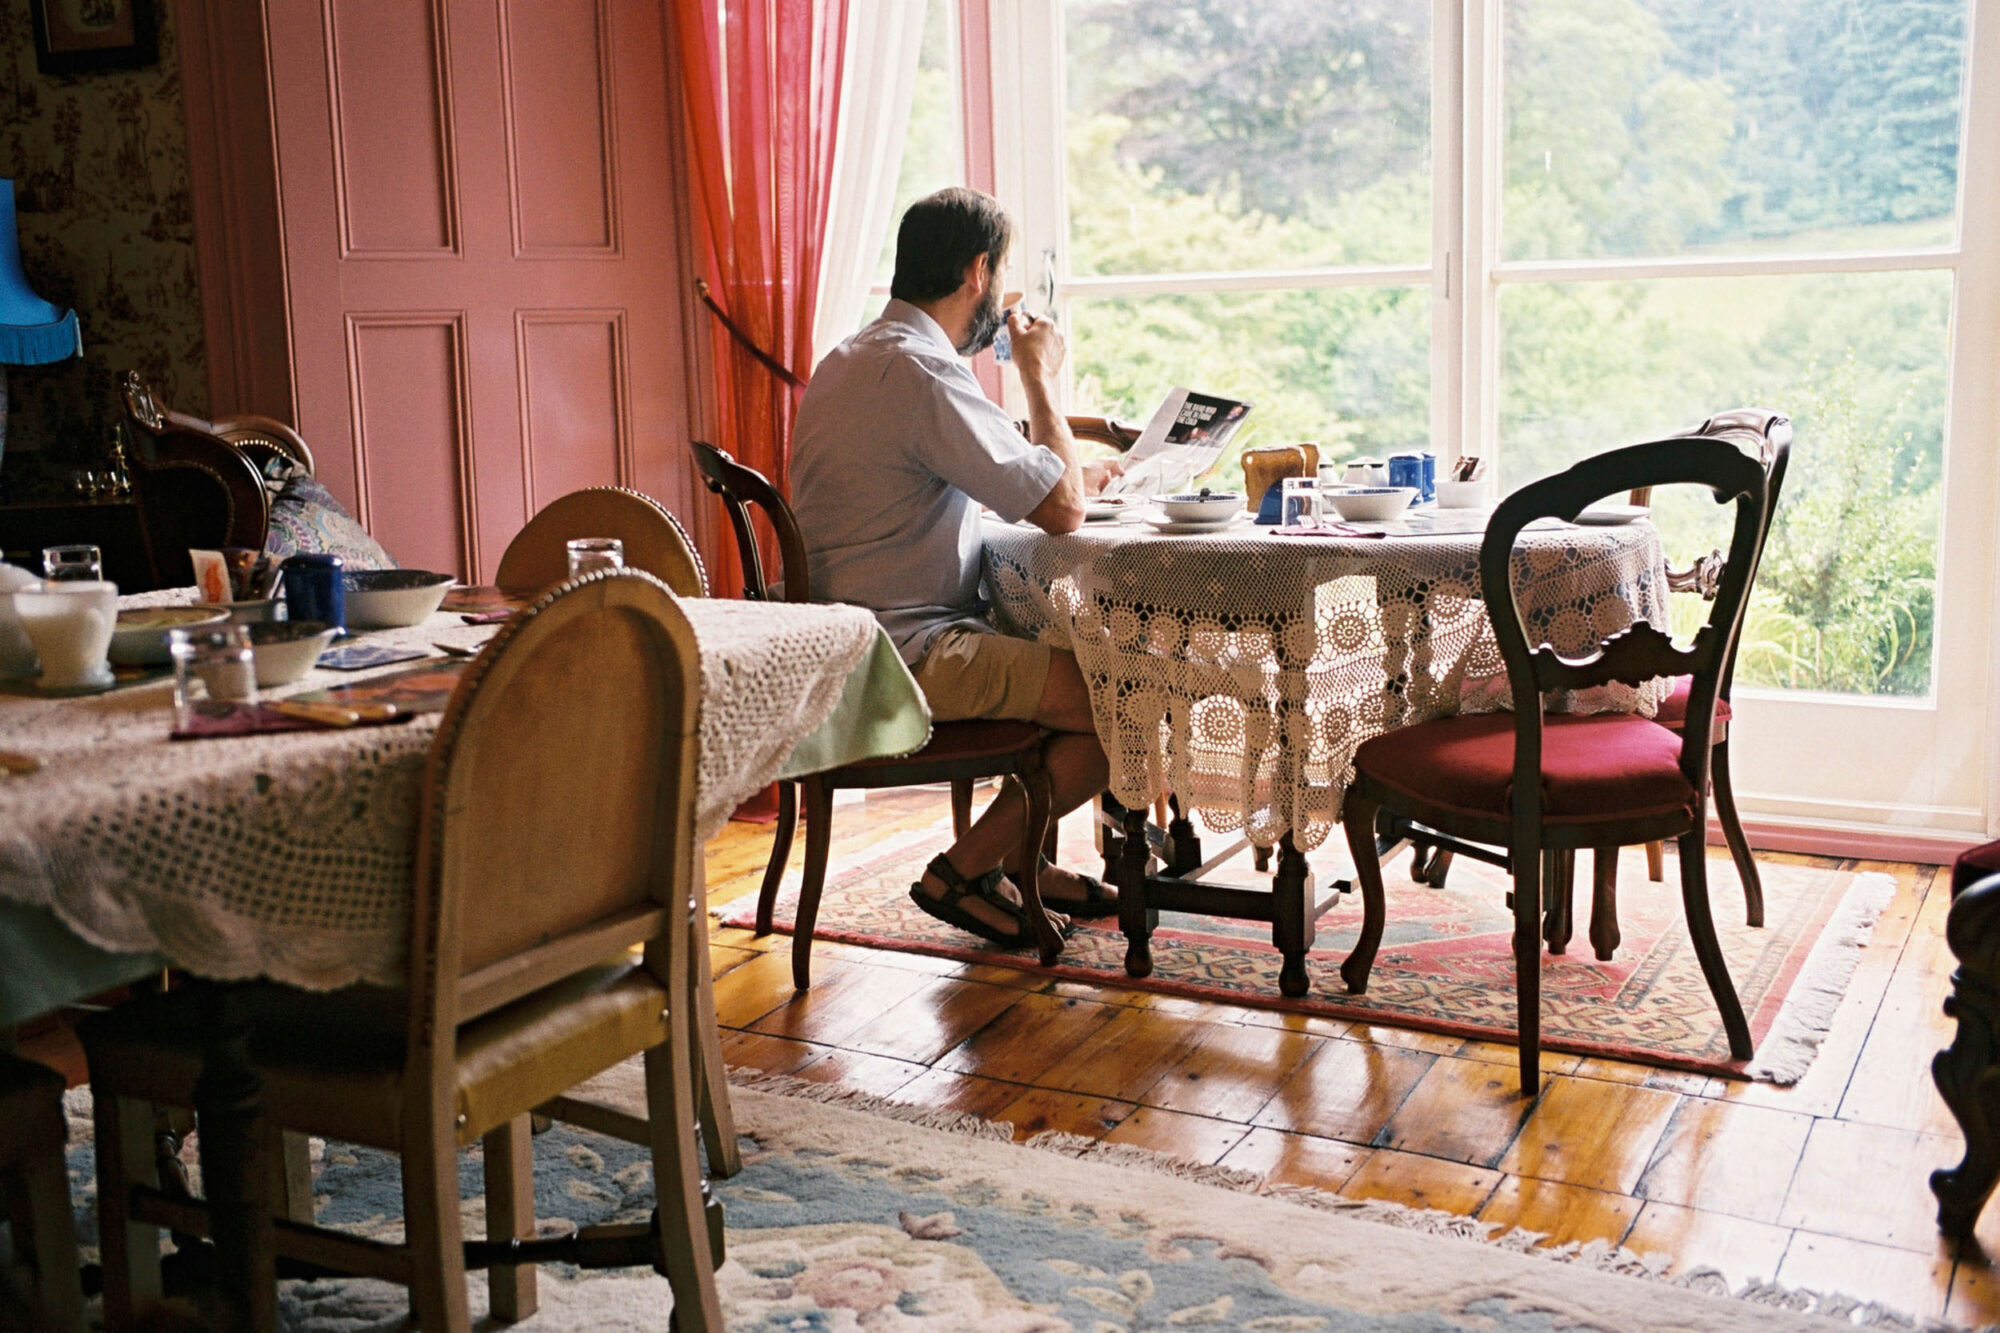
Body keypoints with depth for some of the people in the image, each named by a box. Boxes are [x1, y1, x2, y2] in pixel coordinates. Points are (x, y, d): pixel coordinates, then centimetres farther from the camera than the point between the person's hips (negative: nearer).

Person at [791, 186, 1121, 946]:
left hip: (852, 637, 11)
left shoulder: (850, 360, 15)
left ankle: (1016, 857, 24)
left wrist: (1072, 472, 14)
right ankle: (965, 871, 1)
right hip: (902, 654, -11)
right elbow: (1061, 511, -18)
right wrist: (1041, 378, -4)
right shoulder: (922, 373, -19)